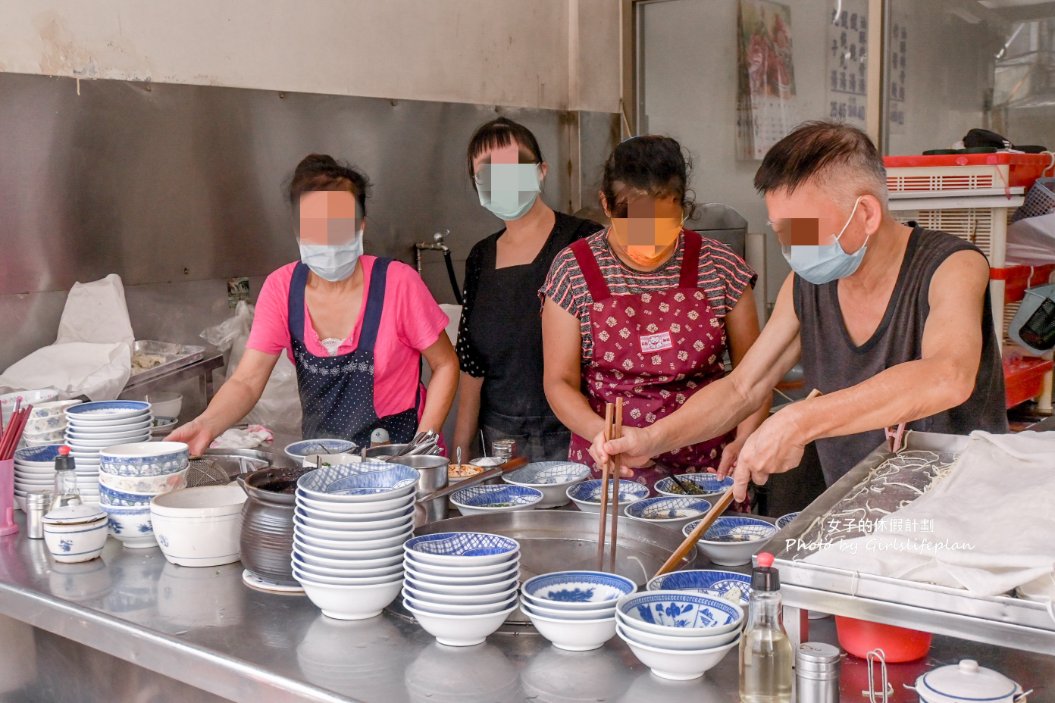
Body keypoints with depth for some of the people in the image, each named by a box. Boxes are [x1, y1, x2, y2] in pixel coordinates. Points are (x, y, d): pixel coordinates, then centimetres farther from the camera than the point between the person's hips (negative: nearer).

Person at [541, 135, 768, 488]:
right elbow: (560, 381, -1)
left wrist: (744, 441, -9)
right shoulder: (573, 270, -2)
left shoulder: (718, 266, 1)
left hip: (706, 468, 1)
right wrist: (605, 434, -18)